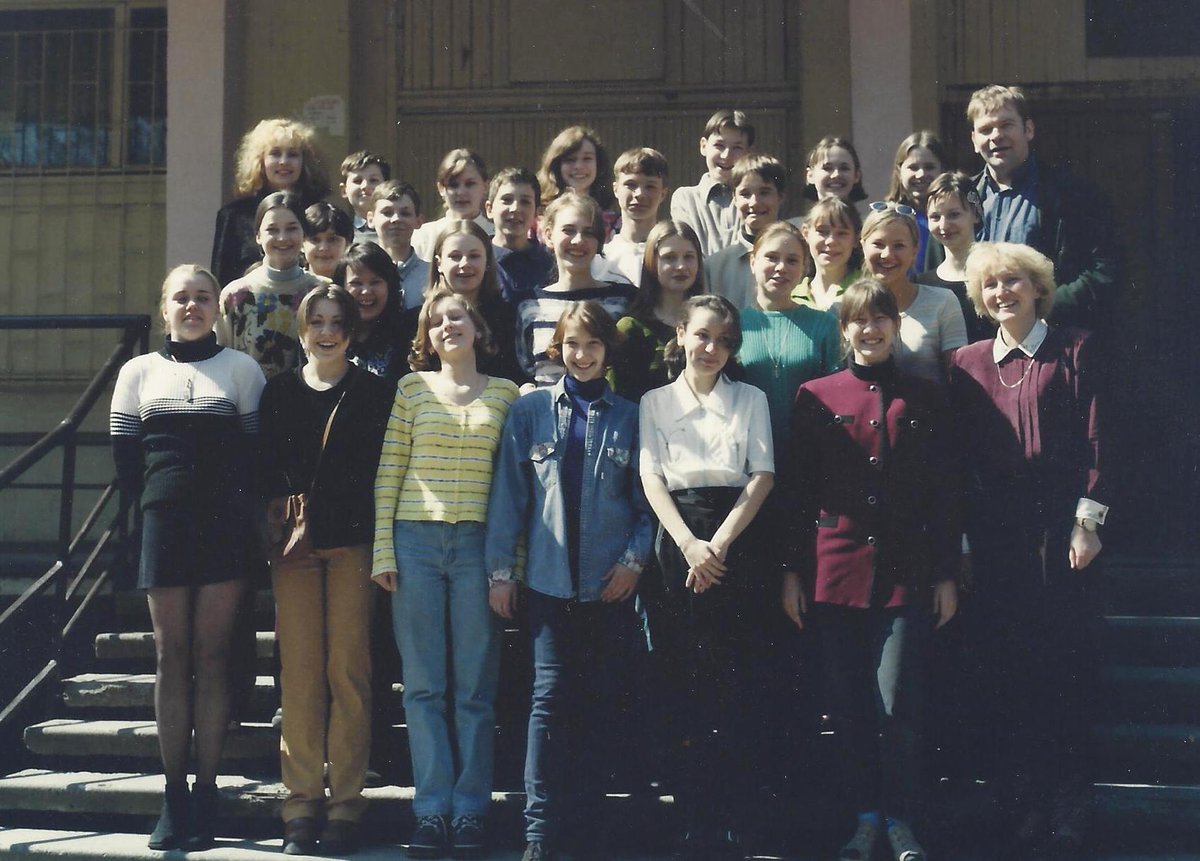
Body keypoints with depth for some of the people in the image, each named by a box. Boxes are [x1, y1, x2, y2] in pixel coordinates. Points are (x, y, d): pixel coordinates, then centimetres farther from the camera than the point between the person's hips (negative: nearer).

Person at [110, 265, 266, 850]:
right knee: (172, 657, 2)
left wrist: (244, 511, -4)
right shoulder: (138, 372, 13)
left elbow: (259, 449, 4)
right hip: (164, 525, 2)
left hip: (226, 525, -2)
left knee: (211, 656, -2)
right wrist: (148, 506, 1)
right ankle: (174, 795, 6)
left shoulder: (241, 368, 7)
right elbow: (125, 454, 11)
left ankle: (205, 794, 2)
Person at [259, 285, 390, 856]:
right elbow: (264, 466, 13)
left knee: (348, 670, -4)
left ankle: (344, 803, 2)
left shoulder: (373, 392, 9)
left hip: (353, 540, -2)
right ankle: (302, 802, 5)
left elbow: (383, 466, 4)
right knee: (300, 671, -2)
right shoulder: (279, 391, 16)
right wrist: (274, 518, -1)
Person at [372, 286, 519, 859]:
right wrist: (383, 549, -1)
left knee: (475, 685, 2)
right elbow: (388, 472, 6)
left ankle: (470, 813, 9)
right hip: (415, 540, 0)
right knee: (423, 685, 2)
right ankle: (432, 812, 8)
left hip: (477, 543, 0)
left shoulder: (505, 393, 9)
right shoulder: (412, 388, 8)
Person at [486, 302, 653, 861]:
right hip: (549, 581, -1)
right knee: (551, 698, -7)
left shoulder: (629, 417, 9)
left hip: (611, 584, 1)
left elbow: (647, 498, 10)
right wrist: (500, 568, 2)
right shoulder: (529, 412, 7)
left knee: (604, 703, 4)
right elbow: (508, 492, 5)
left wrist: (636, 558, -3)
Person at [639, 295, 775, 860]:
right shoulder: (655, 402, 13)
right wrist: (689, 545, -11)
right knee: (684, 680, -1)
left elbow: (762, 476, 3)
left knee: (730, 677, -5)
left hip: (737, 541, -1)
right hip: (678, 537, 1)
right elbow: (651, 478, 3)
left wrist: (718, 545, -9)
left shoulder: (750, 399, 12)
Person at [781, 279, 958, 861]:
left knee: (897, 700, -4)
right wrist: (792, 571, 1)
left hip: (906, 572, 0)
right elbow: (797, 489, 6)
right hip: (835, 569, 1)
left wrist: (946, 574, 4)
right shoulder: (816, 397, 6)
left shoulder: (925, 399, 8)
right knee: (849, 701, 6)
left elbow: (943, 494, 9)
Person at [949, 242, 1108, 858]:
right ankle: (1020, 811, 13)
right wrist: (961, 536, 5)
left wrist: (1087, 522, -8)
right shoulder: (967, 363, 10)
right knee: (1002, 665, 3)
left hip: (1058, 523, -2)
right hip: (993, 533, 3)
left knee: (1065, 663, -2)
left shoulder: (1074, 350, 3)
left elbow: (1094, 439, -1)